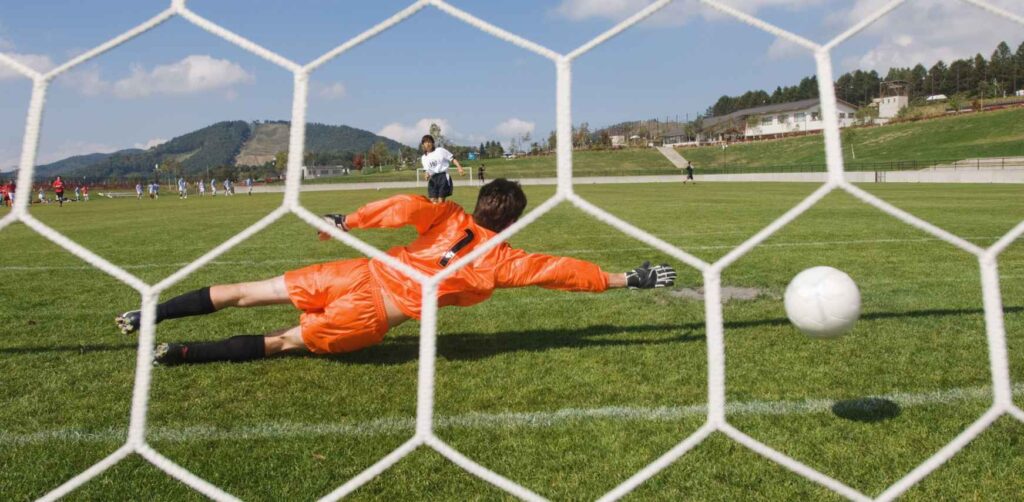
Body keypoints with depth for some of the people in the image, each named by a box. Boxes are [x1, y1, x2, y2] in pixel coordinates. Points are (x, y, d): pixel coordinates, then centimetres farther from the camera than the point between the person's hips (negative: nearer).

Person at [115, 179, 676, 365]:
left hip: (358, 273, 4)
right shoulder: (503, 259, -3)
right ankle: (183, 353, 3)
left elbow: (405, 205, -10)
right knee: (284, 341, 10)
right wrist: (630, 278, 6)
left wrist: (347, 220, -1)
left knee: (245, 293, 13)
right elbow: (562, 270, -2)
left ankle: (149, 315, 17)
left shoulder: (450, 216, 4)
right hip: (370, 314, -3)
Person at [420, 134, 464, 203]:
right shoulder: (423, 158, 14)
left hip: (443, 177, -4)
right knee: (433, 201, -5)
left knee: (441, 201, -9)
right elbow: (426, 170, 15)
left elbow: (452, 159, 0)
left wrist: (459, 168, -12)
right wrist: (427, 175, -8)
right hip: (432, 179, 4)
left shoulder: (440, 150, 1)